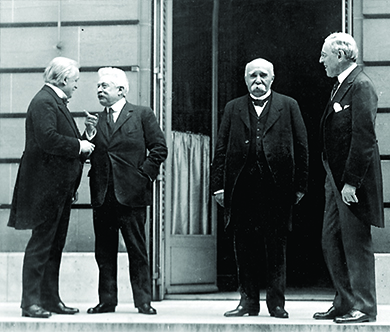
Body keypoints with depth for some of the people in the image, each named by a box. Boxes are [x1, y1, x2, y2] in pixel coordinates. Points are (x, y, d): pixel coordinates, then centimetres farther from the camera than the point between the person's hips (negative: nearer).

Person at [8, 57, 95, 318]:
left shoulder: (57, 101, 19)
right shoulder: (43, 101, -14)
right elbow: (47, 138, -26)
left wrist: (83, 144, 9)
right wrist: (78, 146, -17)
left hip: (60, 187, 11)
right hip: (46, 186, -11)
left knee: (55, 245, 12)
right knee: (41, 243, -7)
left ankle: (51, 299, 18)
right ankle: (31, 302, -3)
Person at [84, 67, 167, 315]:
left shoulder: (143, 115, 3)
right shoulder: (96, 120, 15)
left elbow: (159, 148, 0)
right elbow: (87, 155, 10)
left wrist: (144, 174, -6)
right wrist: (90, 134, -5)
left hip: (131, 193, -4)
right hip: (102, 195, 4)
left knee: (138, 250, -1)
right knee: (104, 251, 7)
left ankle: (143, 300, 4)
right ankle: (107, 300, 13)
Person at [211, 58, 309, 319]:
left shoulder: (288, 106, 9)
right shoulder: (234, 108, 14)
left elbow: (301, 147, 5)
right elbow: (221, 149, 10)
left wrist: (300, 185, -1)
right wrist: (219, 185, 1)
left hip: (277, 187, -2)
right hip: (242, 188, 2)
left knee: (277, 248, 2)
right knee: (244, 248, 4)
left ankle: (276, 302, 9)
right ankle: (249, 301, 12)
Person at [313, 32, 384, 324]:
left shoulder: (360, 86, -14)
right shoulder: (342, 85, 16)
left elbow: (364, 137, -20)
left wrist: (351, 182, -22)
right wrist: (335, 179, 15)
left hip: (352, 181, -10)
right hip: (337, 179, 10)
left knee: (356, 244, -3)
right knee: (332, 243, 12)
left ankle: (363, 308, 4)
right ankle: (344, 304, 20)